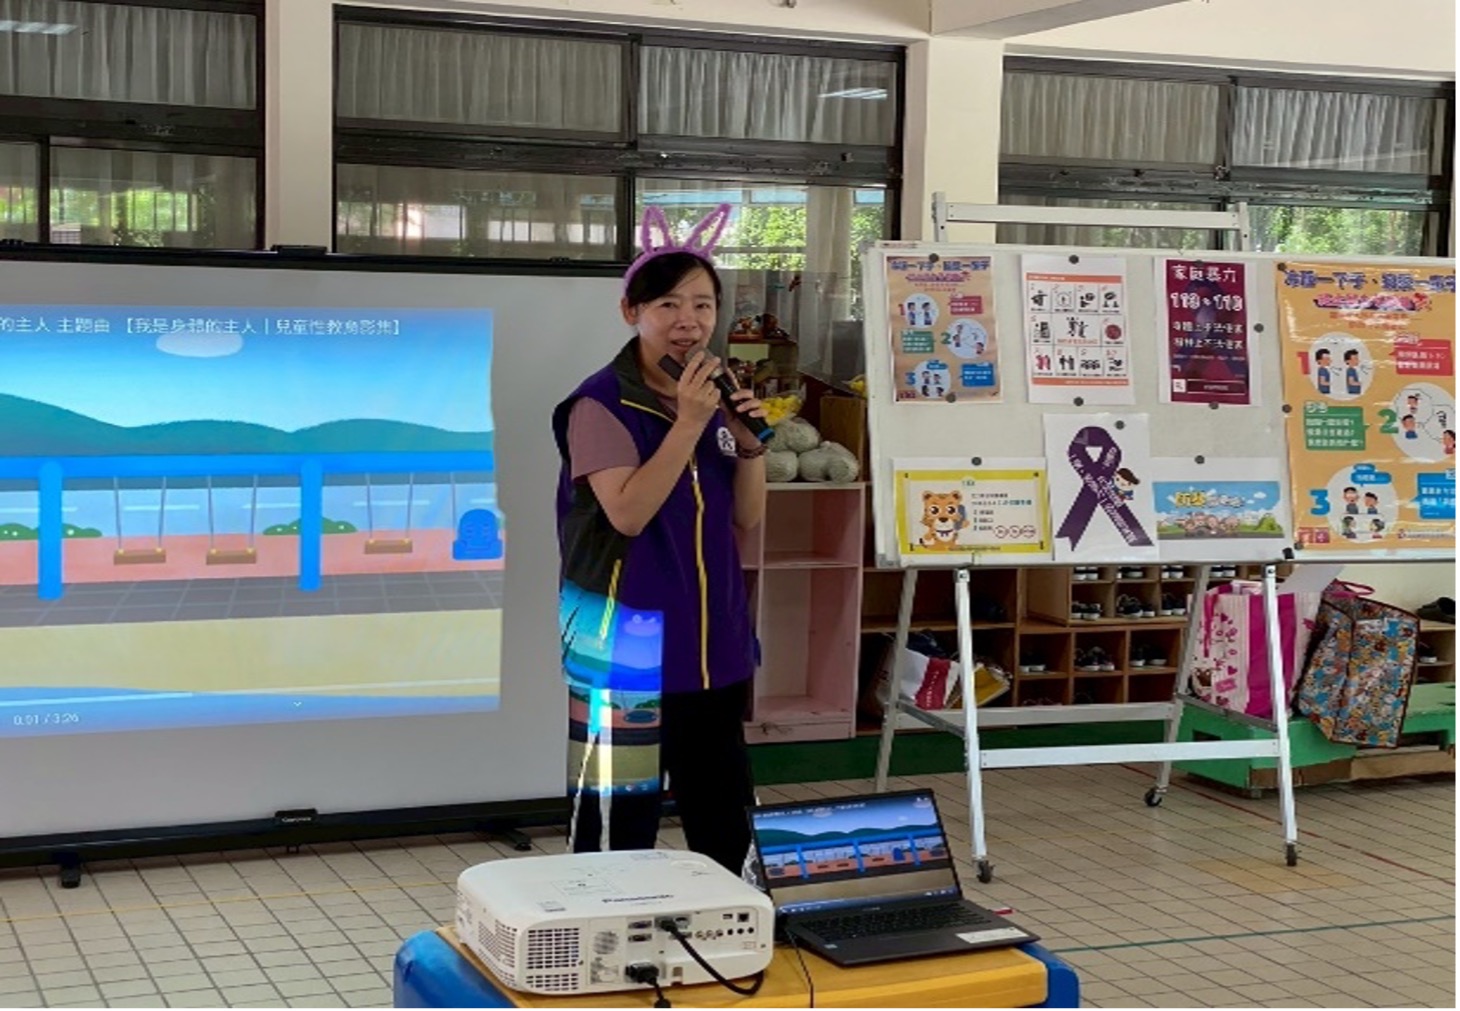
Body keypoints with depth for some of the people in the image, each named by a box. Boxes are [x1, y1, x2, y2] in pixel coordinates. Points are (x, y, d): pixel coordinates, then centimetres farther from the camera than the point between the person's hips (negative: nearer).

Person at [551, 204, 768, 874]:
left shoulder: (716, 397, 11)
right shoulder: (602, 404, -10)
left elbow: (747, 519, 13)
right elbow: (627, 513, -20)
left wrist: (751, 444, -4)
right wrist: (688, 425, -21)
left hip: (711, 635, 7)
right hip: (627, 636, -7)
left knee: (723, 807, 14)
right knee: (619, 807, -5)